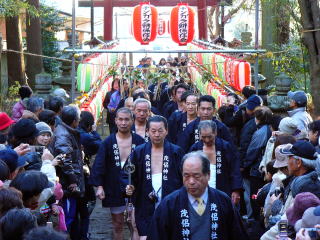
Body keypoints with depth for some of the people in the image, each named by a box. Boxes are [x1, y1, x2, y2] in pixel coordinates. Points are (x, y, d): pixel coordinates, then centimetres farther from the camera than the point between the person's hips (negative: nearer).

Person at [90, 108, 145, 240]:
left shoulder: (139, 141, -1)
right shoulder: (108, 142, 0)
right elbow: (99, 165, -2)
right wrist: (99, 186, -10)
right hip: (114, 189, 1)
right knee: (117, 225, 12)